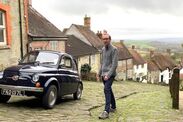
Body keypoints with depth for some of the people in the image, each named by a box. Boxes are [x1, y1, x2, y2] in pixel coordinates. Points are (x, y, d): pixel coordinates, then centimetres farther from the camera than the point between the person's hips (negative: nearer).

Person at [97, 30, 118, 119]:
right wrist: (99, 73, 19)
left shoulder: (114, 49, -9)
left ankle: (106, 111, -26)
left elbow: (114, 64, -15)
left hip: (110, 74, -8)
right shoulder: (103, 49, 14)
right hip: (104, 74, 8)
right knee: (109, 90, 16)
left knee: (107, 90, -20)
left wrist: (108, 75, -21)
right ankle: (113, 107, 32)